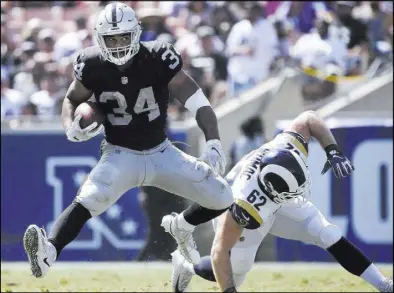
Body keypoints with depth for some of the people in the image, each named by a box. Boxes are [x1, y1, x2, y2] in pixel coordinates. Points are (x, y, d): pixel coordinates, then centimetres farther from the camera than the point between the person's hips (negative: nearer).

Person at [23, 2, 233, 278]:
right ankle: (47, 254, -48)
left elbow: (197, 101, -21)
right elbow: (72, 99, 6)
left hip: (162, 153, 2)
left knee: (222, 199, -1)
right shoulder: (93, 66, -13)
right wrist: (71, 127, -17)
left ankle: (182, 226, 29)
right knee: (86, 201, -31)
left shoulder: (158, 59, -18)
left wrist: (213, 142, -34)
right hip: (121, 155, -2)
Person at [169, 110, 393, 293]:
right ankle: (186, 265, 17)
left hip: (275, 203, 5)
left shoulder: (288, 147, -35)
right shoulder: (245, 207, -47)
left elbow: (309, 119, -13)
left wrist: (333, 151, -22)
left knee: (330, 236, -4)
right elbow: (220, 251, -41)